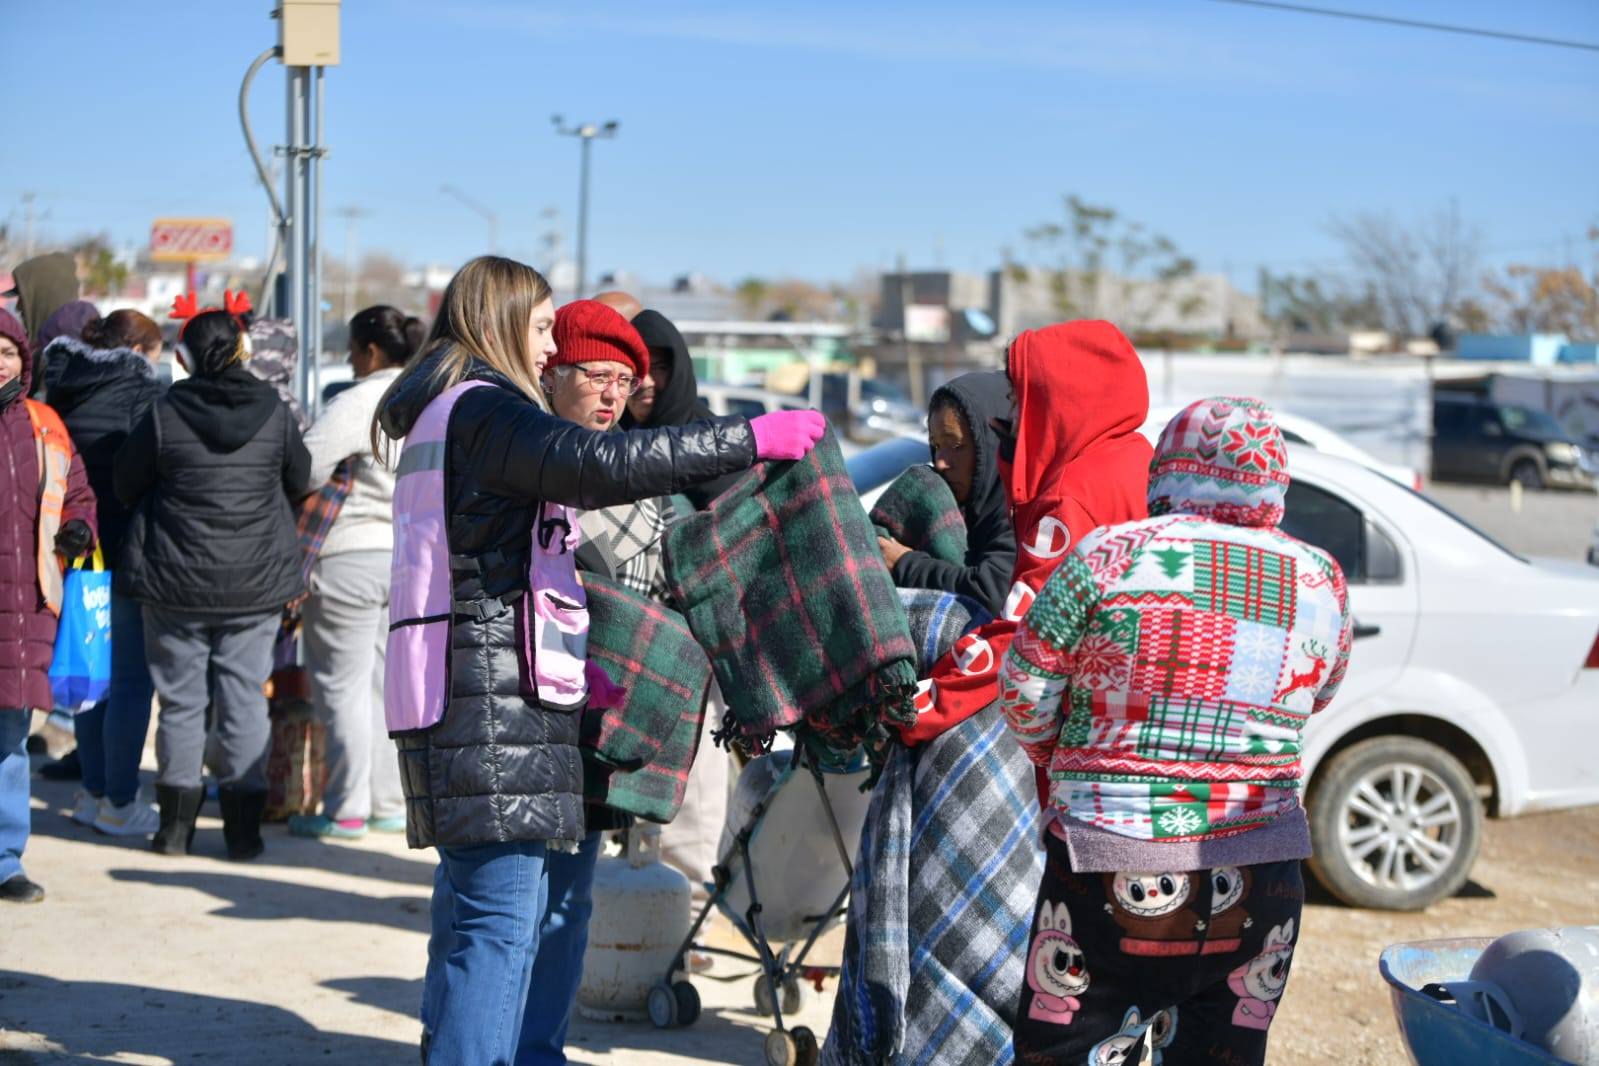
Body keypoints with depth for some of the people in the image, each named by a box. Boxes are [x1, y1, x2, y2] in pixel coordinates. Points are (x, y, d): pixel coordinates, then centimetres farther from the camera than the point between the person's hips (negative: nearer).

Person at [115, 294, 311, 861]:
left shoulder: (164, 414, -9)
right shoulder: (274, 414, -4)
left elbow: (125, 485, 4)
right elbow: (300, 483, 10)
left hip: (176, 582, -1)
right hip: (257, 583, 1)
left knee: (181, 700, 9)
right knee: (245, 698, 6)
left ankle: (176, 822, 14)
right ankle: (243, 824, 8)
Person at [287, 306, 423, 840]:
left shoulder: (359, 403, -16)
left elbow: (305, 465, -22)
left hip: (352, 558, -7)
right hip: (414, 556, 7)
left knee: (343, 686, 1)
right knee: (390, 685, 13)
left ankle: (347, 810, 4)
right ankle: (391, 803, 19)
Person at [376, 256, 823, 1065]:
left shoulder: (442, 417, 23)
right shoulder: (483, 409, -9)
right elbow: (596, 464, -27)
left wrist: (567, 667, 21)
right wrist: (751, 439, -23)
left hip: (463, 695, 11)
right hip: (490, 701, -11)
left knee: (473, 910, 15)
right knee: (502, 915, -11)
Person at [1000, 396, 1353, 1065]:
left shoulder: (1114, 556, -8)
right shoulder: (1321, 583, 2)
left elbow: (1023, 693, -1)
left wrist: (1056, 759, 18)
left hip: (1117, 883, -3)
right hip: (1259, 889, 4)